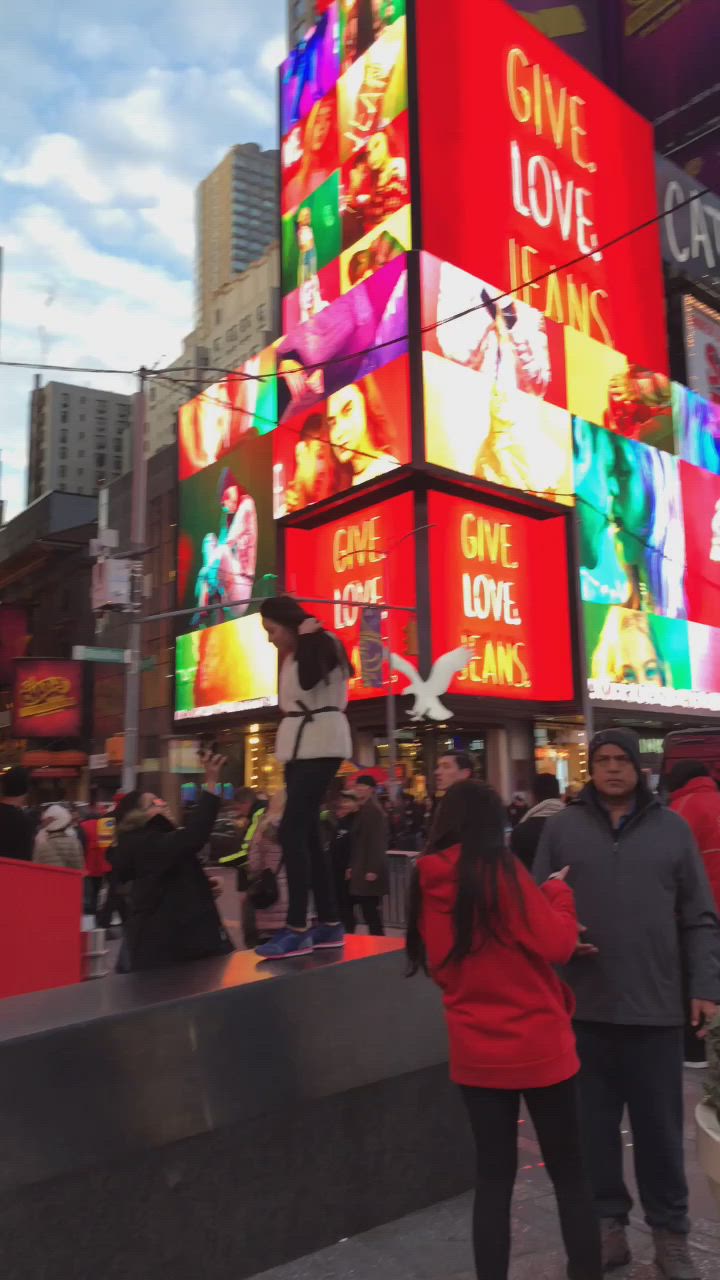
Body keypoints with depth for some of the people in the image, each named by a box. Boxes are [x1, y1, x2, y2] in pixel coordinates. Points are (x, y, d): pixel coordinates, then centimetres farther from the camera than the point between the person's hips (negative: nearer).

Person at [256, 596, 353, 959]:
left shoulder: (323, 643, -4)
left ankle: (297, 930, -15)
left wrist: (308, 636, -15)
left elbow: (309, 680, -24)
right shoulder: (291, 655, 20)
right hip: (299, 745, 10)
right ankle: (329, 924, 14)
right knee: (307, 834, 8)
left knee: (292, 831, -17)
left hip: (320, 744, -10)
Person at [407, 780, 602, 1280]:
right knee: (570, 1175, 13)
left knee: (494, 1176, 15)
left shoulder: (428, 880, 0)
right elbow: (556, 944, -18)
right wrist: (558, 893, -2)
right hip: (538, 1046, -4)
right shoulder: (499, 869, -17)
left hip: (475, 1051, 5)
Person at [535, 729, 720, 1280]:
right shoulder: (562, 827, 1)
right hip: (585, 1006, 1)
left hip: (656, 1007, 0)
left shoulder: (672, 828, 2)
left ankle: (670, 1232, 31)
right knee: (594, 1124, 13)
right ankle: (607, 1222, 31)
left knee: (660, 1127, 12)